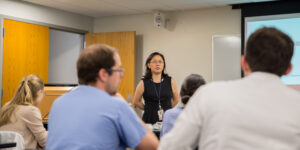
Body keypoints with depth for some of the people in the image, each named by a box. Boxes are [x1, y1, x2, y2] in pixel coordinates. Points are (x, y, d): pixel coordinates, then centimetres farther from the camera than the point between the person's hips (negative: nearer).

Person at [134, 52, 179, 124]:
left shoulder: (170, 81, 4)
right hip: (150, 119, -1)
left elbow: (175, 100, 17)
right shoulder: (143, 83, 0)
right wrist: (148, 109, 11)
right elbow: (136, 101, 12)